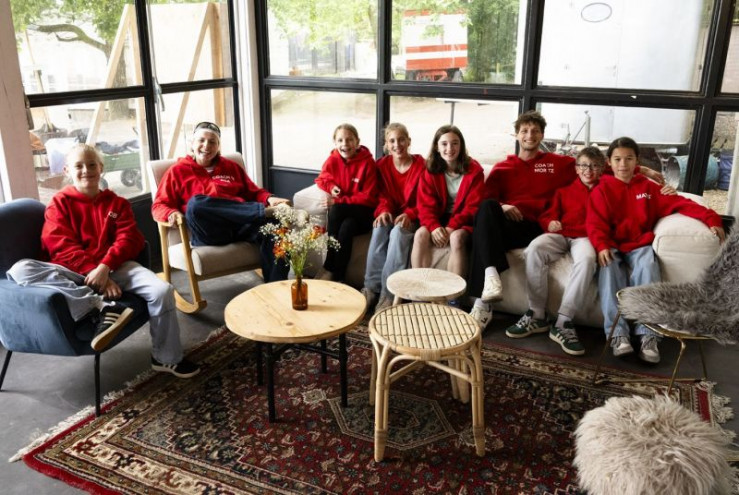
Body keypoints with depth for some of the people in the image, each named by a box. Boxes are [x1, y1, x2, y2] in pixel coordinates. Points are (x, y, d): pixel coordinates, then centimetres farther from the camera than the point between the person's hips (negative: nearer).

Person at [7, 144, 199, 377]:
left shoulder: (117, 203, 15)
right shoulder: (60, 203, 9)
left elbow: (129, 238, 0)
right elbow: (62, 248, -3)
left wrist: (105, 267, -18)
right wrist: (92, 273, -18)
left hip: (115, 267, 1)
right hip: (74, 272, -1)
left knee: (162, 290, -25)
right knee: (20, 269, -28)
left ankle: (166, 358, -5)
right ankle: (102, 307, -37)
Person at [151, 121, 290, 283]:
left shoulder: (232, 167, 27)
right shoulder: (178, 171, 17)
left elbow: (253, 192, 26)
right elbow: (159, 206, 12)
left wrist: (269, 198, 2)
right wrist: (172, 213, -13)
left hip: (241, 225, 3)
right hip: (208, 232, -2)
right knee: (195, 203, -37)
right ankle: (265, 211, -29)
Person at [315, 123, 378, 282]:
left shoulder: (367, 162, -11)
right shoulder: (332, 160, -1)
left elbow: (368, 197, -12)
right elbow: (322, 179, 18)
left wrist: (339, 201, -20)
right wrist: (331, 186, -7)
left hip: (363, 213, -3)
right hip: (342, 214, 3)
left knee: (336, 209, -32)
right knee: (346, 227, -33)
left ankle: (329, 268, -21)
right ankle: (337, 276, -20)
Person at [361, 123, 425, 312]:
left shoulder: (421, 165, -8)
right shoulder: (382, 165, 3)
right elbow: (383, 197, 4)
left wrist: (408, 215, -25)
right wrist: (384, 211, -19)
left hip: (413, 218, -3)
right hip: (391, 214, 3)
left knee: (398, 232, -34)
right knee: (380, 228, -30)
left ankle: (389, 292, -35)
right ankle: (372, 287, -29)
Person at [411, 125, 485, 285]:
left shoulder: (474, 170, -5)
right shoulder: (430, 170, 2)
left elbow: (473, 206, -10)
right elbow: (425, 205, -4)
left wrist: (452, 227, -23)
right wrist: (434, 227, -24)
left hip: (463, 222, -2)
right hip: (438, 220, 3)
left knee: (456, 237, -35)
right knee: (421, 234, -27)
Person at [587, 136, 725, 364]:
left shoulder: (648, 187, 13)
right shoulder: (601, 190, 7)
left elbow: (679, 203, 5)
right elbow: (595, 223, -4)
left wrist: (710, 218, -10)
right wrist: (602, 246, -24)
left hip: (640, 246, 1)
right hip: (612, 247, -1)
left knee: (647, 268, -32)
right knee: (609, 270, -33)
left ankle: (648, 334, -32)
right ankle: (618, 333, -36)